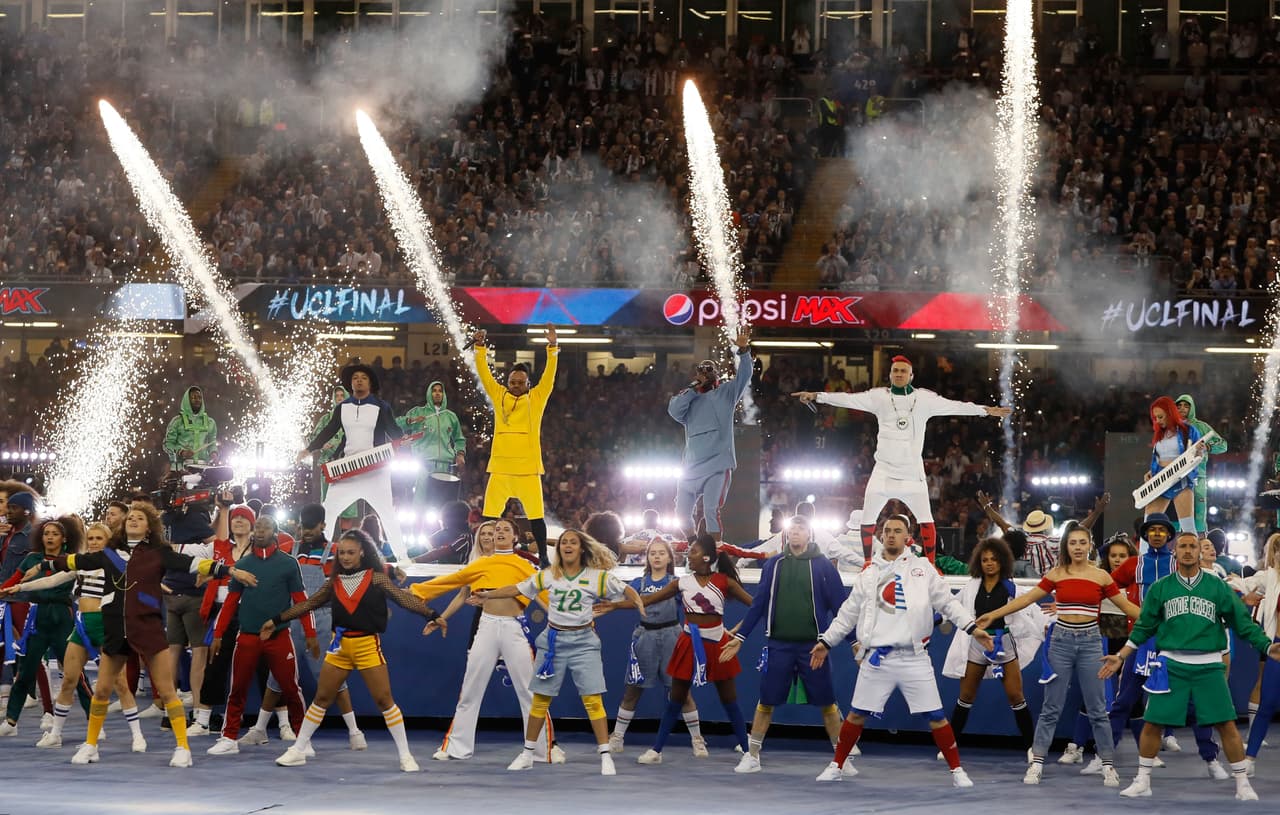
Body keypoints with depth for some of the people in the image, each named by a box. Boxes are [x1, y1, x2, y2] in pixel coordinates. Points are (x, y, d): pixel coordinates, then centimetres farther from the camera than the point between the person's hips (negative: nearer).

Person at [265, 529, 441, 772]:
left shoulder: (376, 578, -3)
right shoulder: (334, 582, 7)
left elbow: (403, 598, -10)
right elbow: (309, 604, 14)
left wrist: (431, 614, -22)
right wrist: (276, 620, 15)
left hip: (368, 645, -3)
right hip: (340, 645, 3)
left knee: (384, 700, -4)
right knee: (321, 698, 8)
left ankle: (405, 755, 1)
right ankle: (298, 750, 16)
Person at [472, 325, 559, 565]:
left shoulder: (536, 398, 6)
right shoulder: (499, 396, 10)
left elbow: (549, 376, -2)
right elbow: (484, 374, 7)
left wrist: (552, 348, -12)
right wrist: (479, 348, -2)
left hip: (528, 468, -2)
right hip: (501, 466, 2)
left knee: (536, 515, -1)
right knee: (490, 515, 1)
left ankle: (543, 556, 7)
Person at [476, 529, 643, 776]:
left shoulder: (597, 576, -4)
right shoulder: (548, 576, 2)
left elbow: (624, 589, -2)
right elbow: (517, 589, 6)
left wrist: (638, 602, -22)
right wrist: (489, 595, 1)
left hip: (583, 641, -2)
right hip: (553, 640, 2)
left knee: (593, 699, -9)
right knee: (540, 699, 7)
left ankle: (605, 756, -4)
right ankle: (527, 754, 18)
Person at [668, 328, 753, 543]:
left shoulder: (725, 395, 11)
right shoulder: (688, 398, 17)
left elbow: (744, 376, -4)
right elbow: (674, 410, -4)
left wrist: (743, 350, -18)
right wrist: (694, 387, -2)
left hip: (717, 464, -5)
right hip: (692, 466, 5)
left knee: (711, 511, -17)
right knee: (682, 513, 9)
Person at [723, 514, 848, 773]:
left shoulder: (823, 565, 0)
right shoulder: (774, 565, 6)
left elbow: (839, 605, 0)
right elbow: (759, 604, 10)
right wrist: (740, 637, 7)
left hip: (813, 645, -2)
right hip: (778, 645, 2)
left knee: (827, 703, 2)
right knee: (766, 702, 4)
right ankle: (752, 757, 12)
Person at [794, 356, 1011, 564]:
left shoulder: (924, 398, 1)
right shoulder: (879, 397, 2)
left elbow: (954, 406, -1)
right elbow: (849, 400, -4)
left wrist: (987, 411, -8)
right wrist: (816, 396, -12)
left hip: (912, 472, -1)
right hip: (884, 469, 1)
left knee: (926, 519, -7)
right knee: (867, 519, 1)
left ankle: (931, 564, 3)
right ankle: (867, 564, 15)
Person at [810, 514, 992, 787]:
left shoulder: (923, 569, 5)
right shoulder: (869, 575, 12)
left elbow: (947, 602, 4)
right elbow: (848, 613, 18)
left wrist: (972, 627, -6)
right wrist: (826, 642, 18)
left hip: (913, 659, -2)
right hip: (878, 659, 2)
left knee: (935, 716, -3)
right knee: (857, 714, 5)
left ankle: (957, 770, 8)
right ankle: (837, 766, 19)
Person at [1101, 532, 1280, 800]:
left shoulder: (1218, 587, 4)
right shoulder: (1160, 588, 6)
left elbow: (1242, 623, 4)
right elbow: (1143, 628, 14)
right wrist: (1121, 657, 12)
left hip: (1209, 667, -1)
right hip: (1171, 665, 1)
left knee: (1226, 725, -4)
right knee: (1152, 724, -2)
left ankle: (1243, 785, 6)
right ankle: (1142, 782, 14)